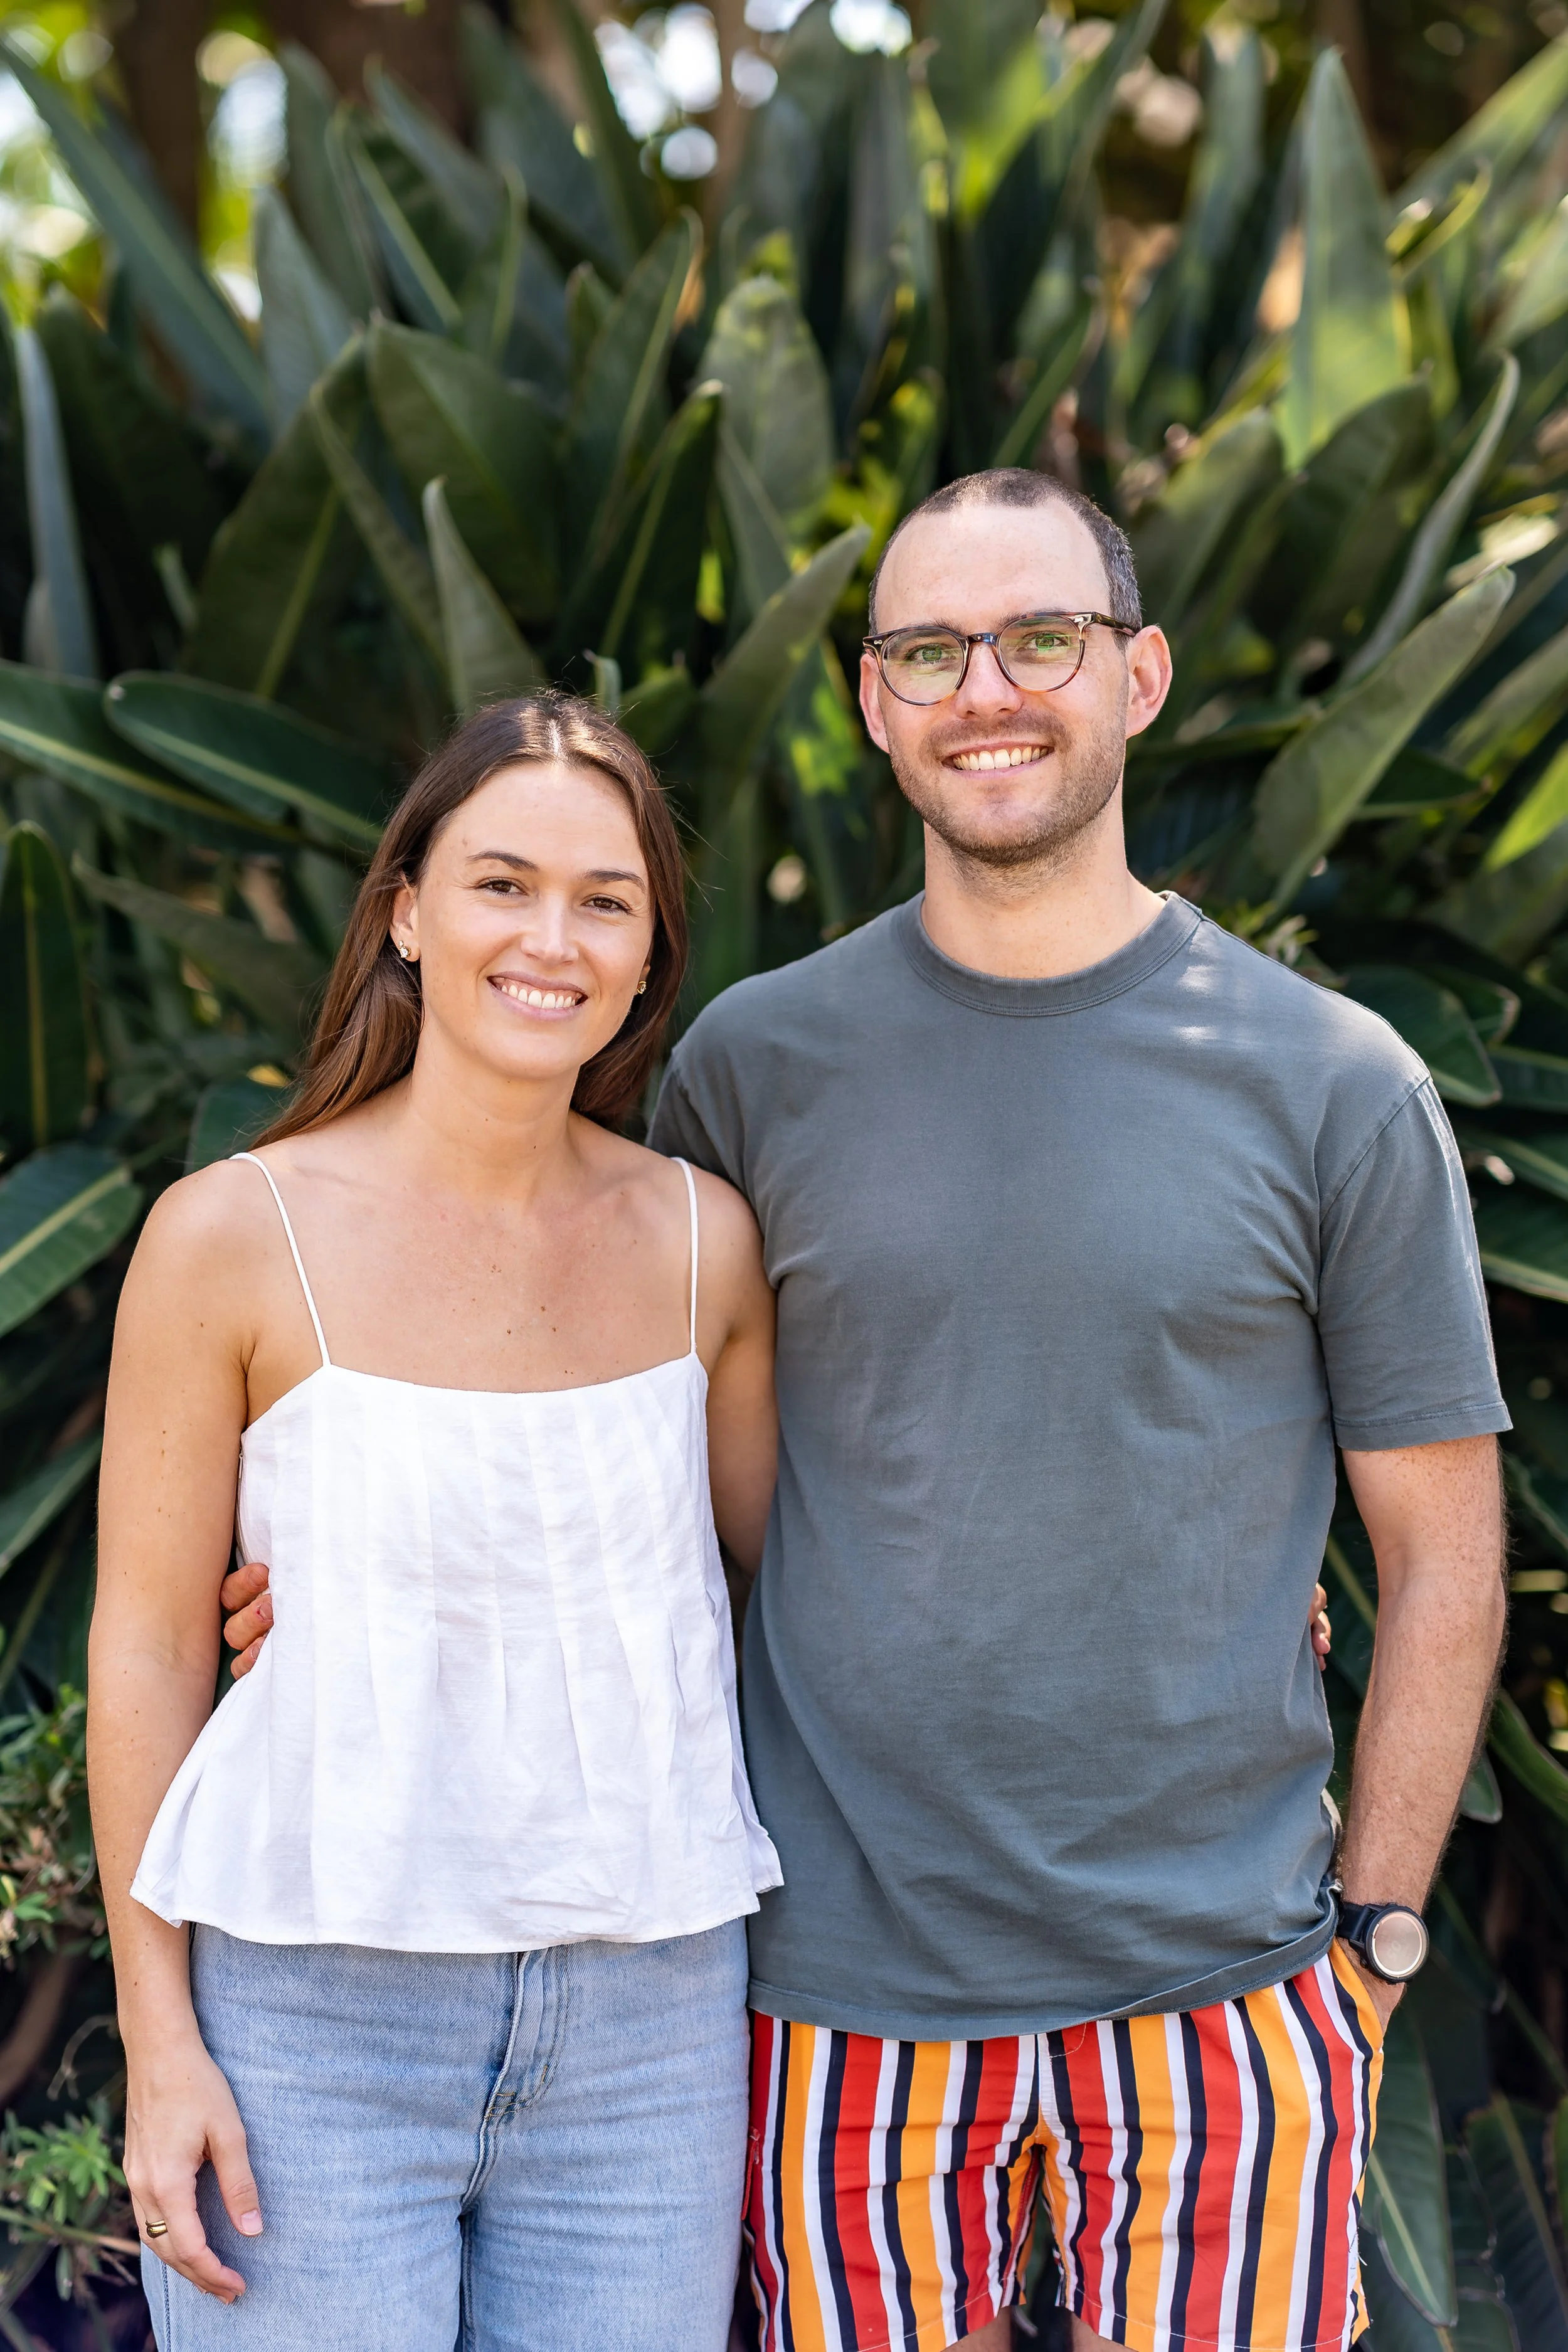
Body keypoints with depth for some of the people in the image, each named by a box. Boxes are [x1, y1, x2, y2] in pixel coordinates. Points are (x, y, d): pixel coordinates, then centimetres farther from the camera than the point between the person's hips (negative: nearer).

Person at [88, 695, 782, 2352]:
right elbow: (147, 1645, -3)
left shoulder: (703, 1241, 2)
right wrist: (160, 2044, -4)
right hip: (317, 2015, -3)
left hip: (648, 2022, 3)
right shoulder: (237, 1237, -7)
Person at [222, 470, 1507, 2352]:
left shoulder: (1335, 1087, -1)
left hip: (1218, 1991, -1)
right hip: (851, 1993, 1)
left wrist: (1372, 1930, 0)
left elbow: (1442, 1556, 3)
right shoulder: (755, 1064, 3)